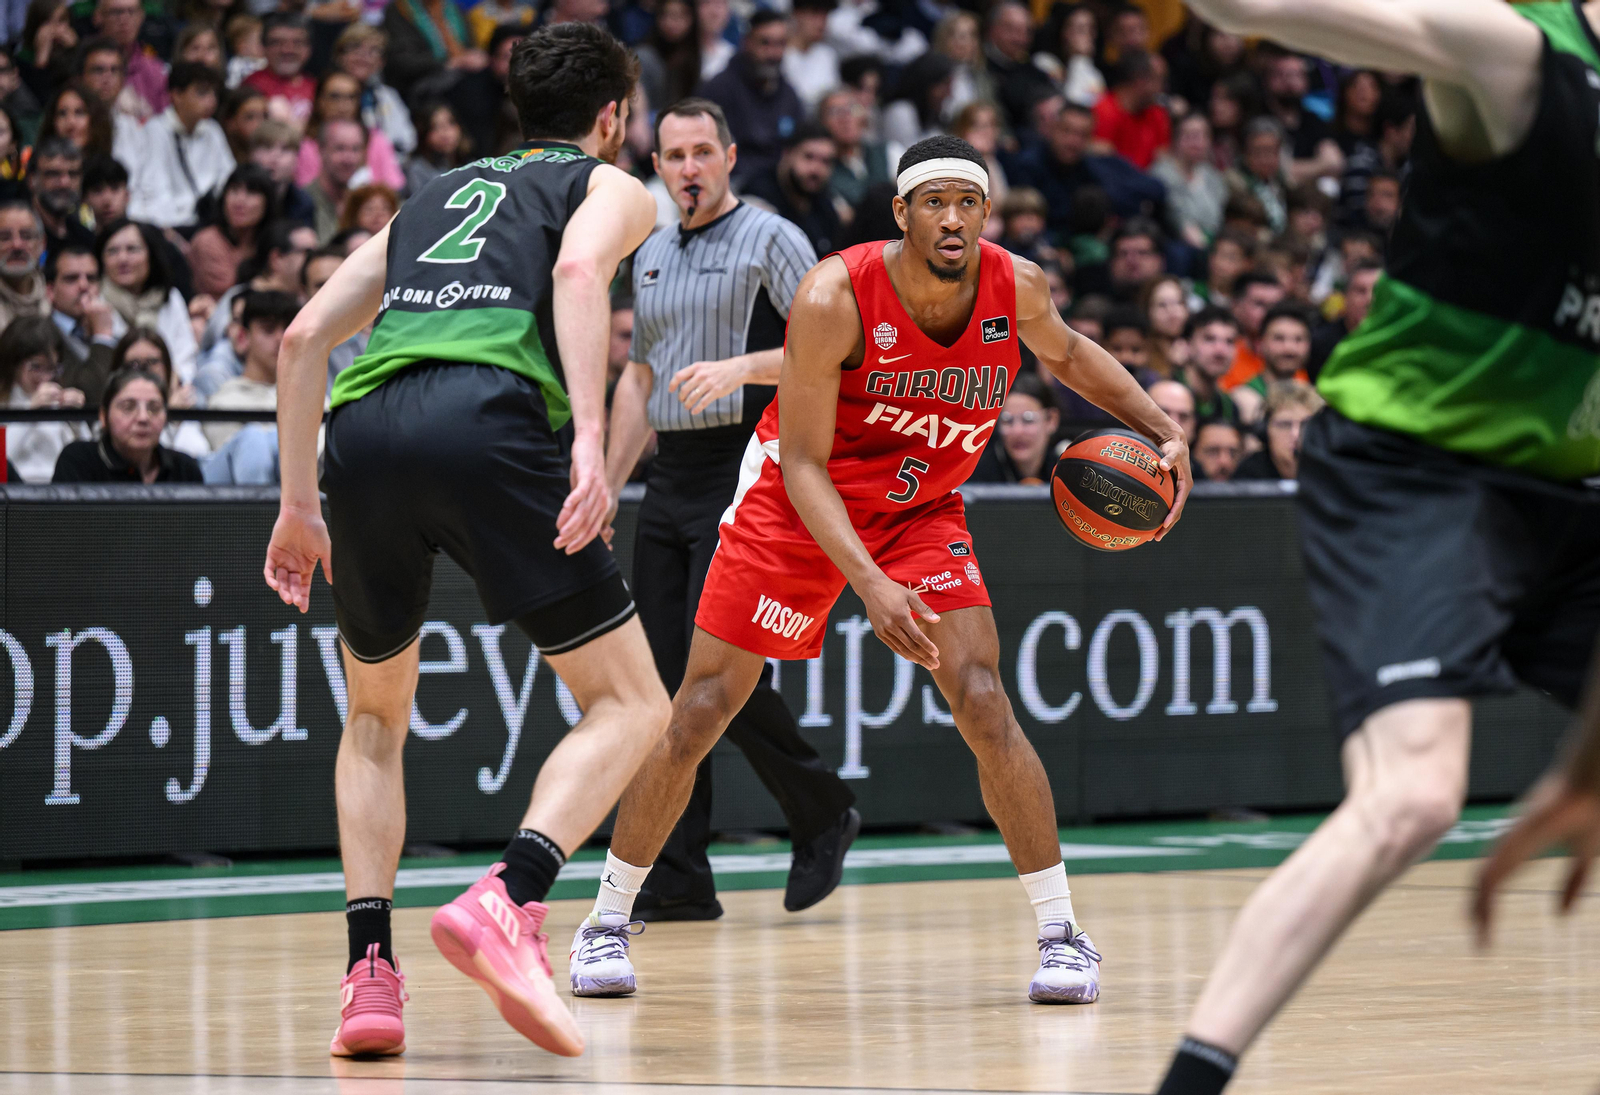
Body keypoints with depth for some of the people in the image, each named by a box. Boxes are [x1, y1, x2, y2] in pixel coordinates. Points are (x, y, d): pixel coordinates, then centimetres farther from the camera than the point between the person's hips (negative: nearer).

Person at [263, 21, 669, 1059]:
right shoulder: (612, 187, 22)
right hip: (487, 419, -5)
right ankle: (506, 905, -20)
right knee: (629, 702, 4)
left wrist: (299, 505, 30)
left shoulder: (436, 194, 36)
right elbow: (579, 269, -3)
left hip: (364, 429, 5)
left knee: (375, 718, 25)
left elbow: (306, 334, 27)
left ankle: (370, 970, 8)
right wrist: (590, 437, -14)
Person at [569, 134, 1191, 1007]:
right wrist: (870, 586, -37)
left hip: (920, 510, 2)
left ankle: (1061, 934, -5)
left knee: (983, 705, -14)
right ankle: (607, 923, 14)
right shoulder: (835, 298, -29)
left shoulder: (1017, 289, -16)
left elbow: (1066, 354, 11)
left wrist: (1163, 429, -2)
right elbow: (802, 463, -26)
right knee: (699, 715, -2)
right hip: (796, 507, -2)